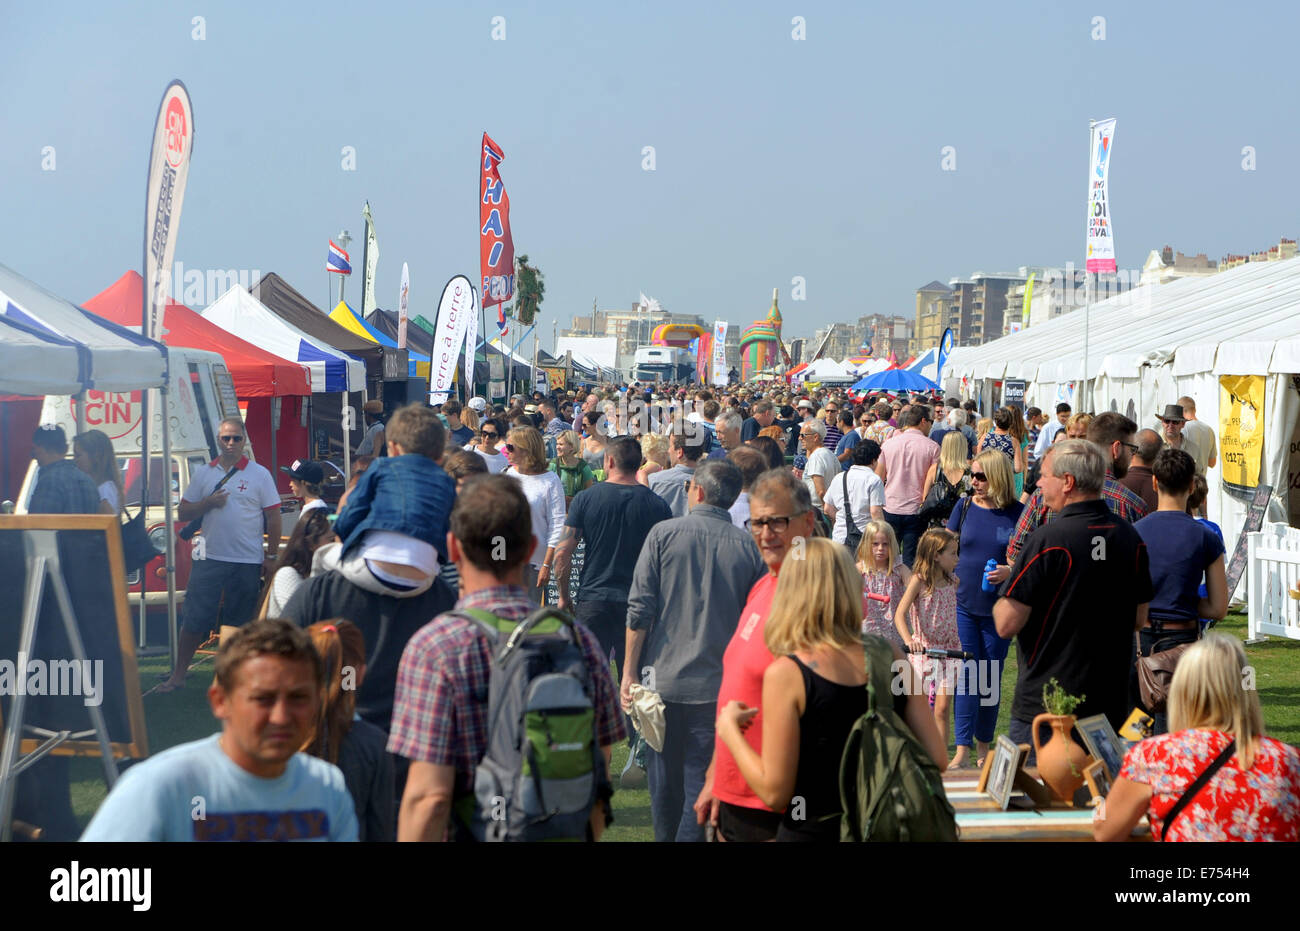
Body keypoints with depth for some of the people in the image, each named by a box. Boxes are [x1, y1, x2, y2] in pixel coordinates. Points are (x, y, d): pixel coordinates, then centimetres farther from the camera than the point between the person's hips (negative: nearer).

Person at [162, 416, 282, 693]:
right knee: (193, 620, -1)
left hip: (247, 563, -2)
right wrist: (208, 502, -9)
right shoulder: (203, 473, 9)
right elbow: (182, 513, 9)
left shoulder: (259, 475, 1)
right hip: (209, 558, 2)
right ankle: (178, 675, 8)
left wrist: (272, 555, -2)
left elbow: (273, 517, 2)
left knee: (239, 624, 6)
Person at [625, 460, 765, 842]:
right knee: (702, 784, 2)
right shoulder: (748, 546, -2)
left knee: (664, 781, 15)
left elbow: (640, 610, -5)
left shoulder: (664, 533, -3)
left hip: (664, 678, 1)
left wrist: (629, 672, 1)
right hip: (719, 685, 0)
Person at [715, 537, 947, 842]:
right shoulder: (891, 658, -4)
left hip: (814, 831, -4)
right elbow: (936, 759, -2)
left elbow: (775, 793, -15)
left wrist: (730, 730, -2)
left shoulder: (786, 674, -16)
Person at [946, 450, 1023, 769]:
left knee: (991, 678, 8)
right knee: (966, 675, -3)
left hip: (998, 609, -1)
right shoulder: (964, 507, 3)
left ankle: (984, 745, 22)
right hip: (964, 605, 1)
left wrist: (1010, 571, -18)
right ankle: (963, 747, -2)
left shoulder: (1017, 513, -3)